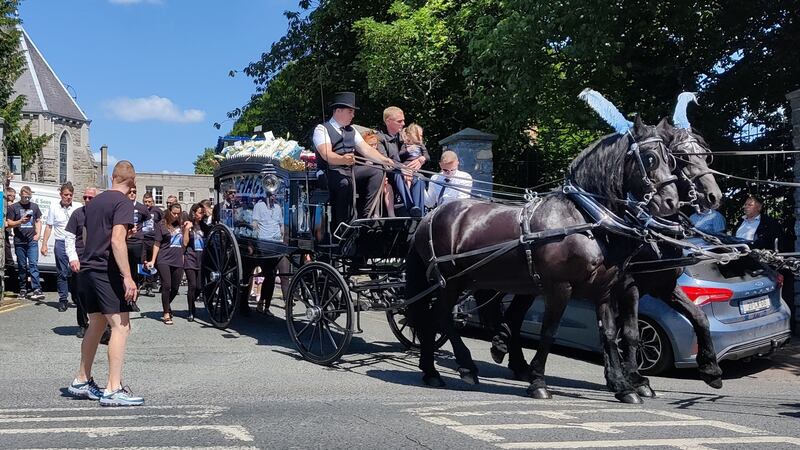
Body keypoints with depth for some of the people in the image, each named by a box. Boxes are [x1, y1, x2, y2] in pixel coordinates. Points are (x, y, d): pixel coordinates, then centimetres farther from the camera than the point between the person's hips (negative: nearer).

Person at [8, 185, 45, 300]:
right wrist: (20, 221, -16)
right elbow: (9, 223, 3)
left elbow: (38, 221, 18)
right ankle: (23, 289, 16)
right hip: (19, 242, 0)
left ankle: (37, 290, -17)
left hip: (32, 241, 0)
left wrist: (38, 234, 3)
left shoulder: (34, 206, 13)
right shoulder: (14, 207, 5)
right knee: (22, 266, 7)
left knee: (33, 264, -10)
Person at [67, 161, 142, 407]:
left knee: (96, 325, 17)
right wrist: (128, 277, -22)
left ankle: (81, 381, 25)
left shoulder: (94, 201, 16)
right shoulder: (123, 203, -10)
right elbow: (117, 241, -20)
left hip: (89, 269, 9)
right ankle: (113, 390, -11)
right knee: (121, 327, -8)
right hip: (108, 272, -9)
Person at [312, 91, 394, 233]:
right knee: (345, 182, -37)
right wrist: (343, 159, -40)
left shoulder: (351, 131, 21)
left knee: (376, 173, -14)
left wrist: (384, 160, -7)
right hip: (332, 172, -7)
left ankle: (364, 216, -16)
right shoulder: (322, 129, -3)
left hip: (351, 170, 7)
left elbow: (366, 149, 11)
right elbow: (326, 154, -19)